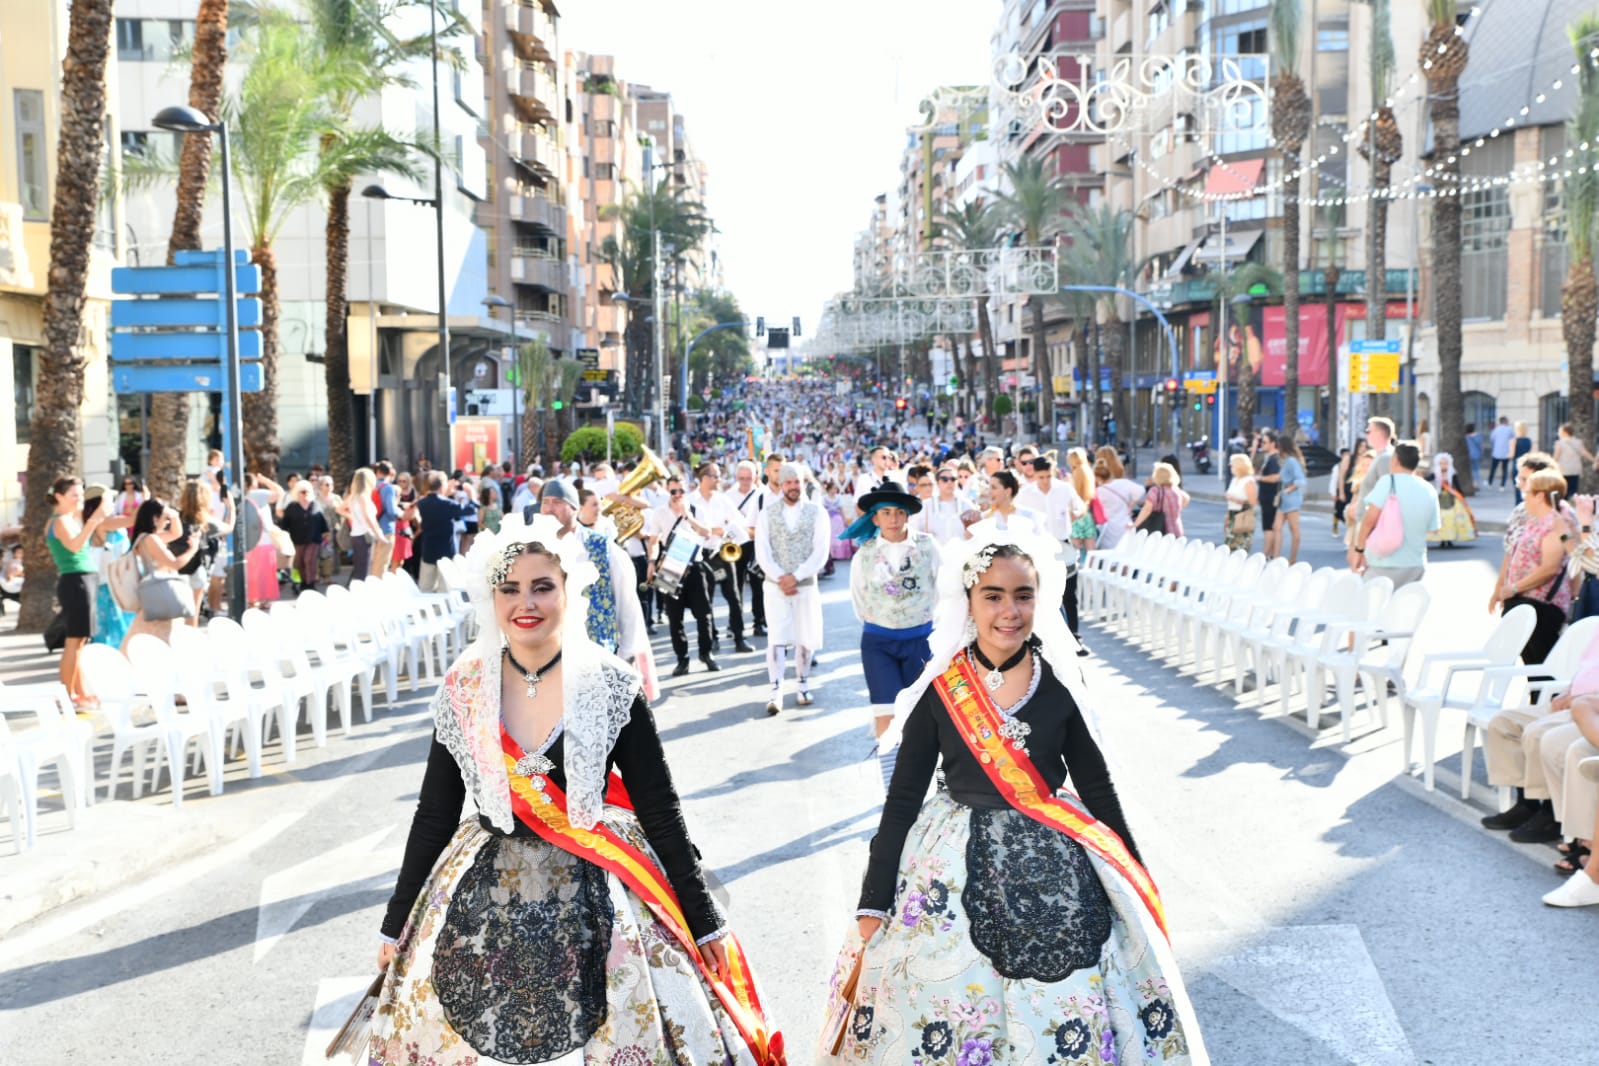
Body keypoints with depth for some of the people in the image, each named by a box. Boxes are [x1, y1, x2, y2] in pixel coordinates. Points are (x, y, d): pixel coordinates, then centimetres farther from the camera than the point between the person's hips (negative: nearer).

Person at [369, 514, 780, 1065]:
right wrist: (396, 923, 8)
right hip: (482, 907, 2)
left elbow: (660, 811, -4)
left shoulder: (611, 686, -8)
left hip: (594, 905, -2)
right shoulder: (463, 691, -2)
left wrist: (705, 921, -3)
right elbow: (434, 815, 5)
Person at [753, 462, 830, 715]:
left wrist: (795, 576, -14)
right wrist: (780, 579, -14)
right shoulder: (767, 514, 4)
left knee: (805, 637, 7)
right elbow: (762, 553, -2)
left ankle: (803, 683, 24)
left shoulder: (817, 512, 0)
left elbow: (820, 552, -7)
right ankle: (776, 690, -8)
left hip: (806, 585, 0)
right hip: (776, 586, 0)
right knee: (777, 638, -8)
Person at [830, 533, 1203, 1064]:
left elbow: (1096, 785, 6)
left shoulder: (1061, 683, -4)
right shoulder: (938, 689, -7)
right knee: (949, 1017, 5)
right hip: (958, 870, -1)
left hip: (1056, 867, 1)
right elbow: (903, 796, -3)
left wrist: (1136, 881, 12)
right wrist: (874, 903, -4)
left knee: (1071, 1017, 4)